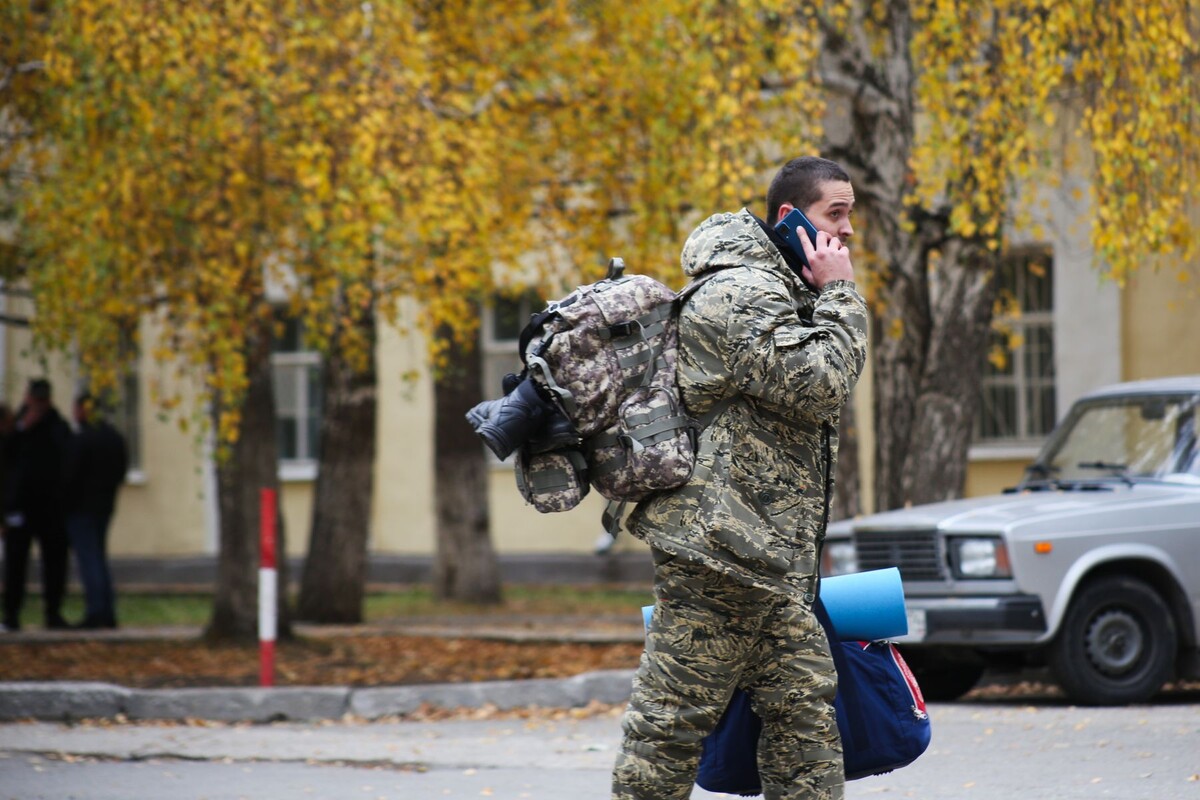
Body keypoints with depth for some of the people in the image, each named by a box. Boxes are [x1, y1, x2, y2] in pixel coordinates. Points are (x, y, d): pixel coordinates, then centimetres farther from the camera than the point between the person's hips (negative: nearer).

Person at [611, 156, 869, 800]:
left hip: (773, 566, 10)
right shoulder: (741, 294, -12)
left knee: (806, 720, 7)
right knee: (672, 721, -5)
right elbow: (817, 387, -20)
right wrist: (840, 296, -9)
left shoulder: (784, 292, 22)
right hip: (719, 552, -10)